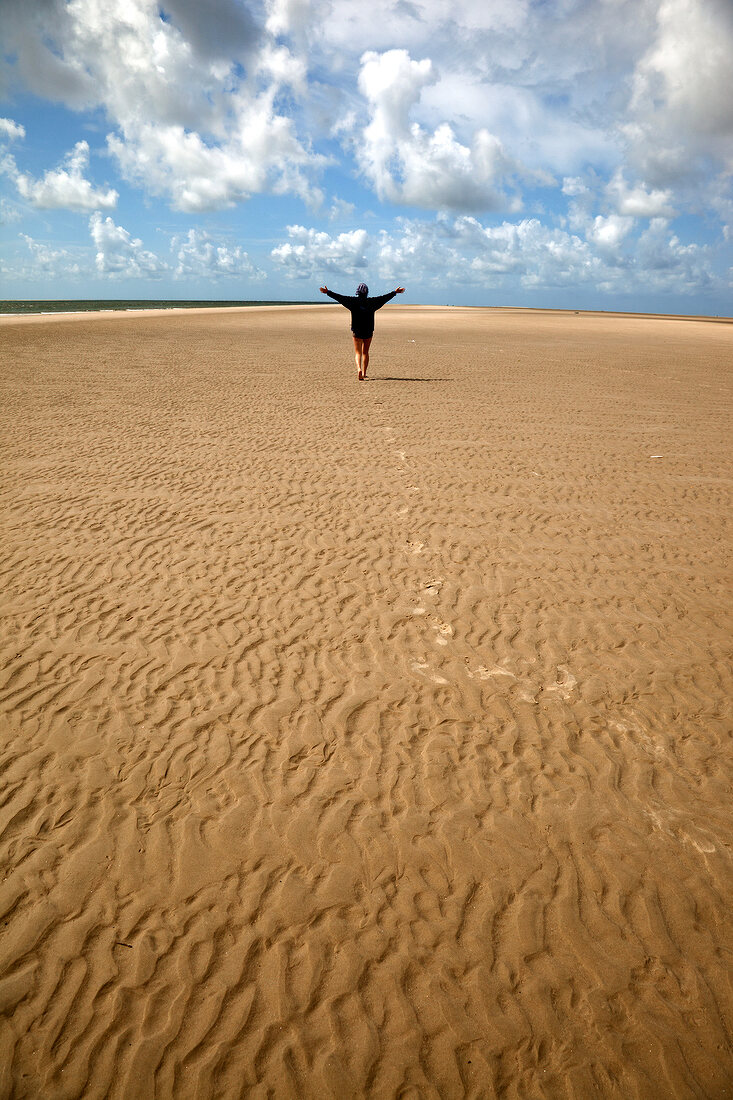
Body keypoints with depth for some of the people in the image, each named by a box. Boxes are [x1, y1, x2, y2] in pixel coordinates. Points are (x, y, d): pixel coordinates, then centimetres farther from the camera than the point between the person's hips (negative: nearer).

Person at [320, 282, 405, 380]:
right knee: (365, 352, 14)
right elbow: (384, 297, 8)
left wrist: (327, 292, -5)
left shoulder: (353, 301, -7)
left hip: (357, 332, -2)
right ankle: (364, 373, 15)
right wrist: (395, 292, 20)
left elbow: (339, 297, -9)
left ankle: (359, 369, -25)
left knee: (358, 353, 1)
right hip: (368, 332, 2)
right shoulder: (372, 302, -1)